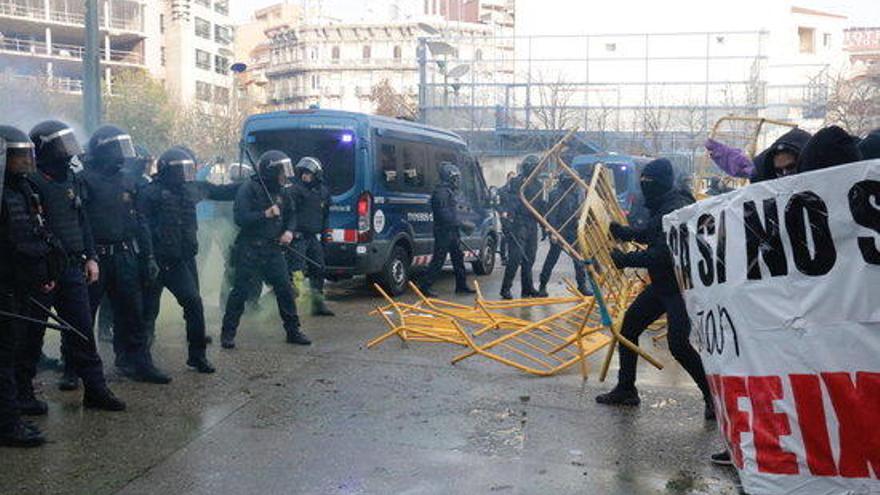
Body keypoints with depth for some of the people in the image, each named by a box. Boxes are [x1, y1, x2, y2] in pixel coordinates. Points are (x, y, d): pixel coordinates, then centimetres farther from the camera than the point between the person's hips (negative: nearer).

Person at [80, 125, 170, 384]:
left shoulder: (127, 181, 12)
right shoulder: (85, 180, -7)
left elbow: (139, 222, 15)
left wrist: (149, 257, 11)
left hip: (125, 257, 6)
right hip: (95, 257, -5)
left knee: (132, 312, 8)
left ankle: (139, 362, 16)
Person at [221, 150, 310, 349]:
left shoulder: (281, 191, 9)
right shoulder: (249, 189, -10)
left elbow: (291, 215, 17)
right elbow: (240, 218, -17)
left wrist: (289, 231, -2)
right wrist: (265, 214, -24)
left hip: (274, 249, 6)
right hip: (250, 249, -6)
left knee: (285, 289, 6)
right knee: (241, 291, -2)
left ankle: (293, 331, 17)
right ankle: (228, 332, 10)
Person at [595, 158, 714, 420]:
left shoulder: (677, 210, -23)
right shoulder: (661, 207, 9)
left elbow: (663, 254, -29)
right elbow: (648, 234, 23)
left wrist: (625, 259, -21)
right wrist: (621, 231, 7)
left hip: (681, 286, -10)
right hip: (662, 283, 10)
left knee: (678, 344, -17)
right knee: (629, 325, 11)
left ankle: (713, 396, 3)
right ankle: (625, 390, 23)